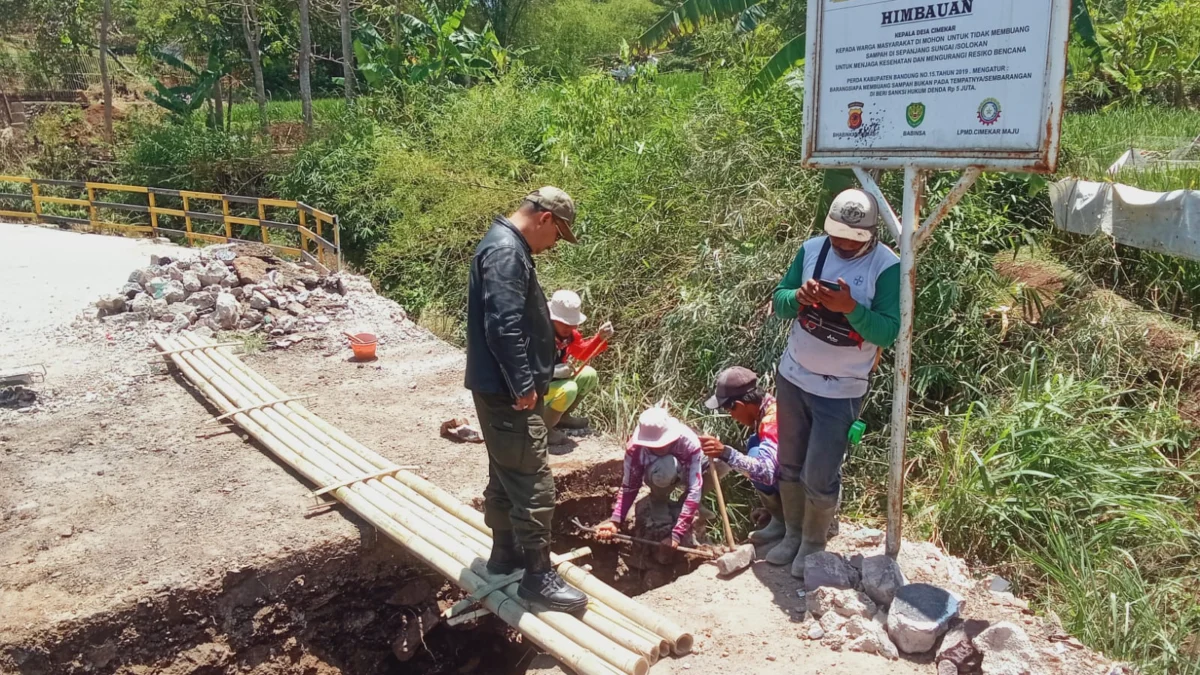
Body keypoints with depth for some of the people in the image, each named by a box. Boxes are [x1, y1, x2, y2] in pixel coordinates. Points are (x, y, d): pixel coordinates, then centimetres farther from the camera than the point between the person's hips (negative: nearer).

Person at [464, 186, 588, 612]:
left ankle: (505, 553, 34)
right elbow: (504, 327, -27)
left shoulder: (507, 245, 15)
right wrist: (523, 385, -22)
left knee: (505, 477, 20)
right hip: (508, 393, -11)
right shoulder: (506, 252, -19)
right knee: (534, 485, -4)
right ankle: (538, 576, 6)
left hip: (503, 390, 11)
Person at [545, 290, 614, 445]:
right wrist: (553, 372, -41)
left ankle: (562, 416, 15)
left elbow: (582, 354, 6)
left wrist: (600, 338, -11)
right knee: (568, 390, -31)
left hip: (554, 379, 9)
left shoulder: (568, 332, -3)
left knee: (589, 375, 1)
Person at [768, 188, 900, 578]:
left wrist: (850, 308, -34)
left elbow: (889, 333, -19)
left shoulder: (886, 267, -16)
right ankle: (792, 534, 36)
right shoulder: (812, 249, -4)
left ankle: (813, 545, 28)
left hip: (840, 390, -4)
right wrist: (798, 298, -23)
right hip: (792, 375, 4)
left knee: (820, 476, 4)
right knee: (789, 465, 17)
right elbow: (779, 302, -1)